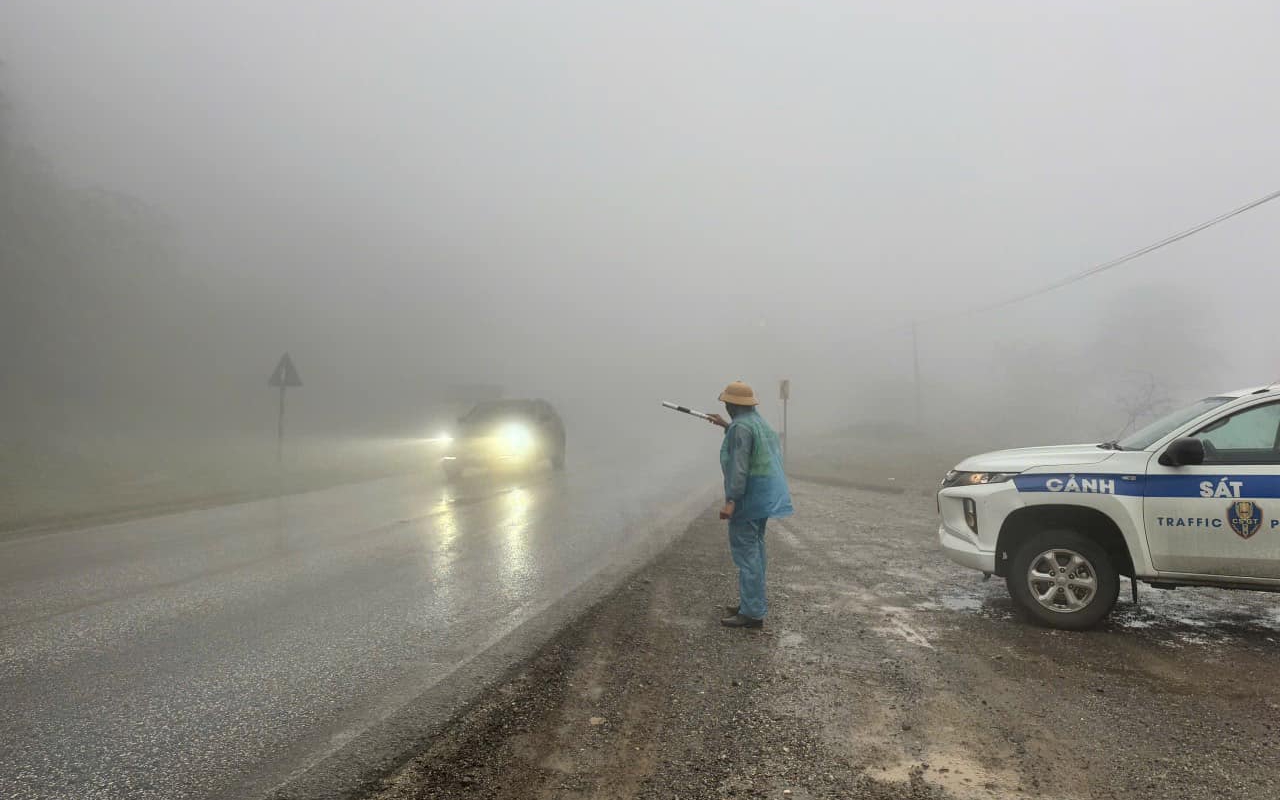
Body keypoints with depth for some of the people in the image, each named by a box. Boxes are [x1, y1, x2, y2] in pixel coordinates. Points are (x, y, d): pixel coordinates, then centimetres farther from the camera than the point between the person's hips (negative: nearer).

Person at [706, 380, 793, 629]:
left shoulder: (741, 427, -17)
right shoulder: (758, 421, 13)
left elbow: (739, 466, -24)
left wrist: (731, 501, -25)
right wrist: (727, 426, 35)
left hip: (749, 496, -10)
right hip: (764, 496, 10)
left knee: (746, 552, -7)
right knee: (754, 550, 16)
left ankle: (752, 613, -4)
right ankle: (754, 602, 25)